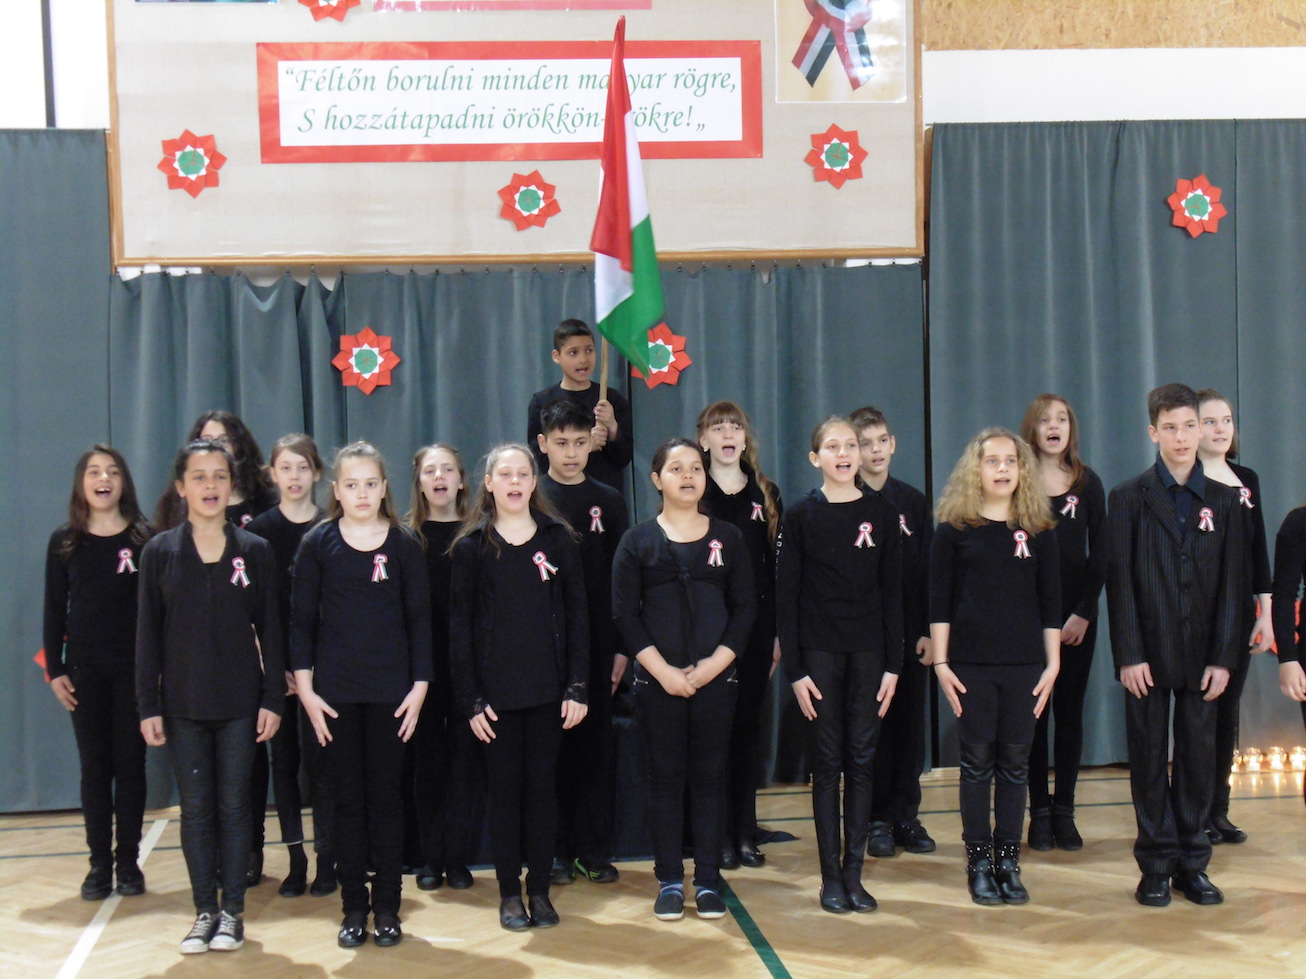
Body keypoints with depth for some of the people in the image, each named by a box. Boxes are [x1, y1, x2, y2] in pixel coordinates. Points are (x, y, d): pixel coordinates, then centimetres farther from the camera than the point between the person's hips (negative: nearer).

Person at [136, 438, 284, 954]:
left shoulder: (255, 551, 0)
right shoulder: (159, 551, 1)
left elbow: (270, 630, 2)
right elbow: (148, 634, 2)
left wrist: (273, 699, -4)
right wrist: (148, 707, -2)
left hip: (240, 702, -1)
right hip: (183, 703, 1)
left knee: (234, 806, 5)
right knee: (196, 809, 6)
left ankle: (233, 911, 14)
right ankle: (205, 911, 16)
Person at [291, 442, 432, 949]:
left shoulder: (404, 545, 1)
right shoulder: (318, 543, 1)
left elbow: (420, 618, 3)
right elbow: (301, 619, 2)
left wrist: (420, 685, -3)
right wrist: (304, 688, -4)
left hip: (391, 690, 0)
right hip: (335, 691, 0)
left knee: (386, 797, 6)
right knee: (347, 799, 6)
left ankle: (387, 907, 14)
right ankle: (353, 908, 14)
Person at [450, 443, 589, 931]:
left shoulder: (558, 539, 4)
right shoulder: (471, 546, 1)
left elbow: (577, 615, 4)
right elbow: (459, 625, 0)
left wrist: (578, 687, -4)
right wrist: (470, 698, -7)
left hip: (548, 689, 1)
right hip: (496, 690, -1)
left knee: (543, 786, 6)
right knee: (505, 789, 5)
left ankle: (540, 890, 16)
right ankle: (509, 894, 14)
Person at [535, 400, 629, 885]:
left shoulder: (608, 501, 8)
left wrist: (620, 647, 2)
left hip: (596, 643, 2)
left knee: (595, 742, 5)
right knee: (549, 745, 2)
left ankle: (594, 850, 13)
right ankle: (556, 850, 11)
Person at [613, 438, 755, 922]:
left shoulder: (728, 538, 7)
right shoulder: (638, 541, 3)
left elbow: (744, 609, 3)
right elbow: (624, 613, -2)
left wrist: (714, 664, -10)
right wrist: (662, 670, -12)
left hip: (715, 678, 1)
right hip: (656, 680, -1)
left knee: (709, 776, 4)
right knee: (665, 776, 3)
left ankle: (708, 881, 11)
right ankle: (669, 881, 10)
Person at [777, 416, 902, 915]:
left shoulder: (881, 514, 4)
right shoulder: (800, 516, -1)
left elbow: (893, 593, 5)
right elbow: (786, 596, -2)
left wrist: (893, 664, -1)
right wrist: (794, 669, -8)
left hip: (868, 652, 2)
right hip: (819, 652, -2)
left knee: (862, 761, 4)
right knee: (827, 762, 2)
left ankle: (854, 872, 12)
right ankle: (831, 876, 8)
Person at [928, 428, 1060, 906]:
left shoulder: (1038, 531, 6)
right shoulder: (954, 530, 0)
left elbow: (1050, 604, 7)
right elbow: (939, 602, 0)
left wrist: (1052, 664, 3)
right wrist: (940, 662, -6)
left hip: (1024, 665, 2)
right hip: (970, 664, -2)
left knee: (1015, 763, 6)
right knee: (977, 762, 3)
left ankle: (1008, 861, 14)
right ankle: (978, 862, 10)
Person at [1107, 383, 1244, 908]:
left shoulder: (1223, 501, 6)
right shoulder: (1129, 498, 1)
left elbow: (1231, 585, 3)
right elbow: (1119, 582, -4)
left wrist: (1223, 658, -4)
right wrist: (1129, 655, -11)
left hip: (1201, 655, 2)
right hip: (1148, 654, -2)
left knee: (1199, 756, 6)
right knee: (1149, 757, 3)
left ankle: (1193, 863, 15)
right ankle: (1156, 864, 11)